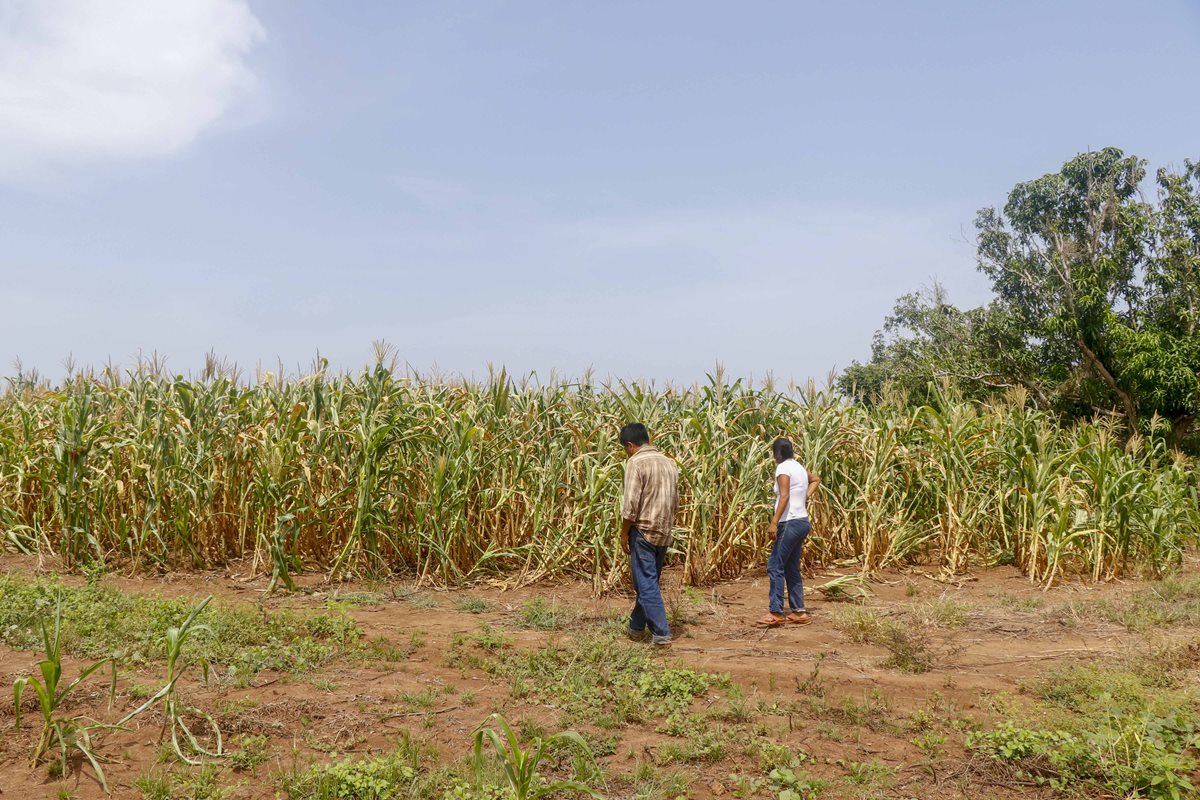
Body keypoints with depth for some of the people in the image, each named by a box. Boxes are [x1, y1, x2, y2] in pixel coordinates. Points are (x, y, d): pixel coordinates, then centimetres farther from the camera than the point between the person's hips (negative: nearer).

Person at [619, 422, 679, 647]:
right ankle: (636, 627, 29)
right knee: (649, 580, 17)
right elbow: (676, 503, 15)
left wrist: (624, 534, -7)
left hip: (643, 531, -7)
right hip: (665, 533, 7)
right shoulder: (668, 463, 11)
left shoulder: (636, 463, -12)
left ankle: (662, 634, -3)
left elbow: (630, 505, -17)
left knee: (647, 584, -1)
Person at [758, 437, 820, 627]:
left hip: (790, 523, -9)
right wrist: (806, 496, 23)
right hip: (802, 521, 9)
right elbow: (816, 479, 36)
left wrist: (774, 522, -26)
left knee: (775, 566, -7)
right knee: (791, 569, 13)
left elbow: (784, 496, -22)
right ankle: (798, 612, 14)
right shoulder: (798, 467, 16)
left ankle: (776, 612, -9)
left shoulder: (783, 468, -10)